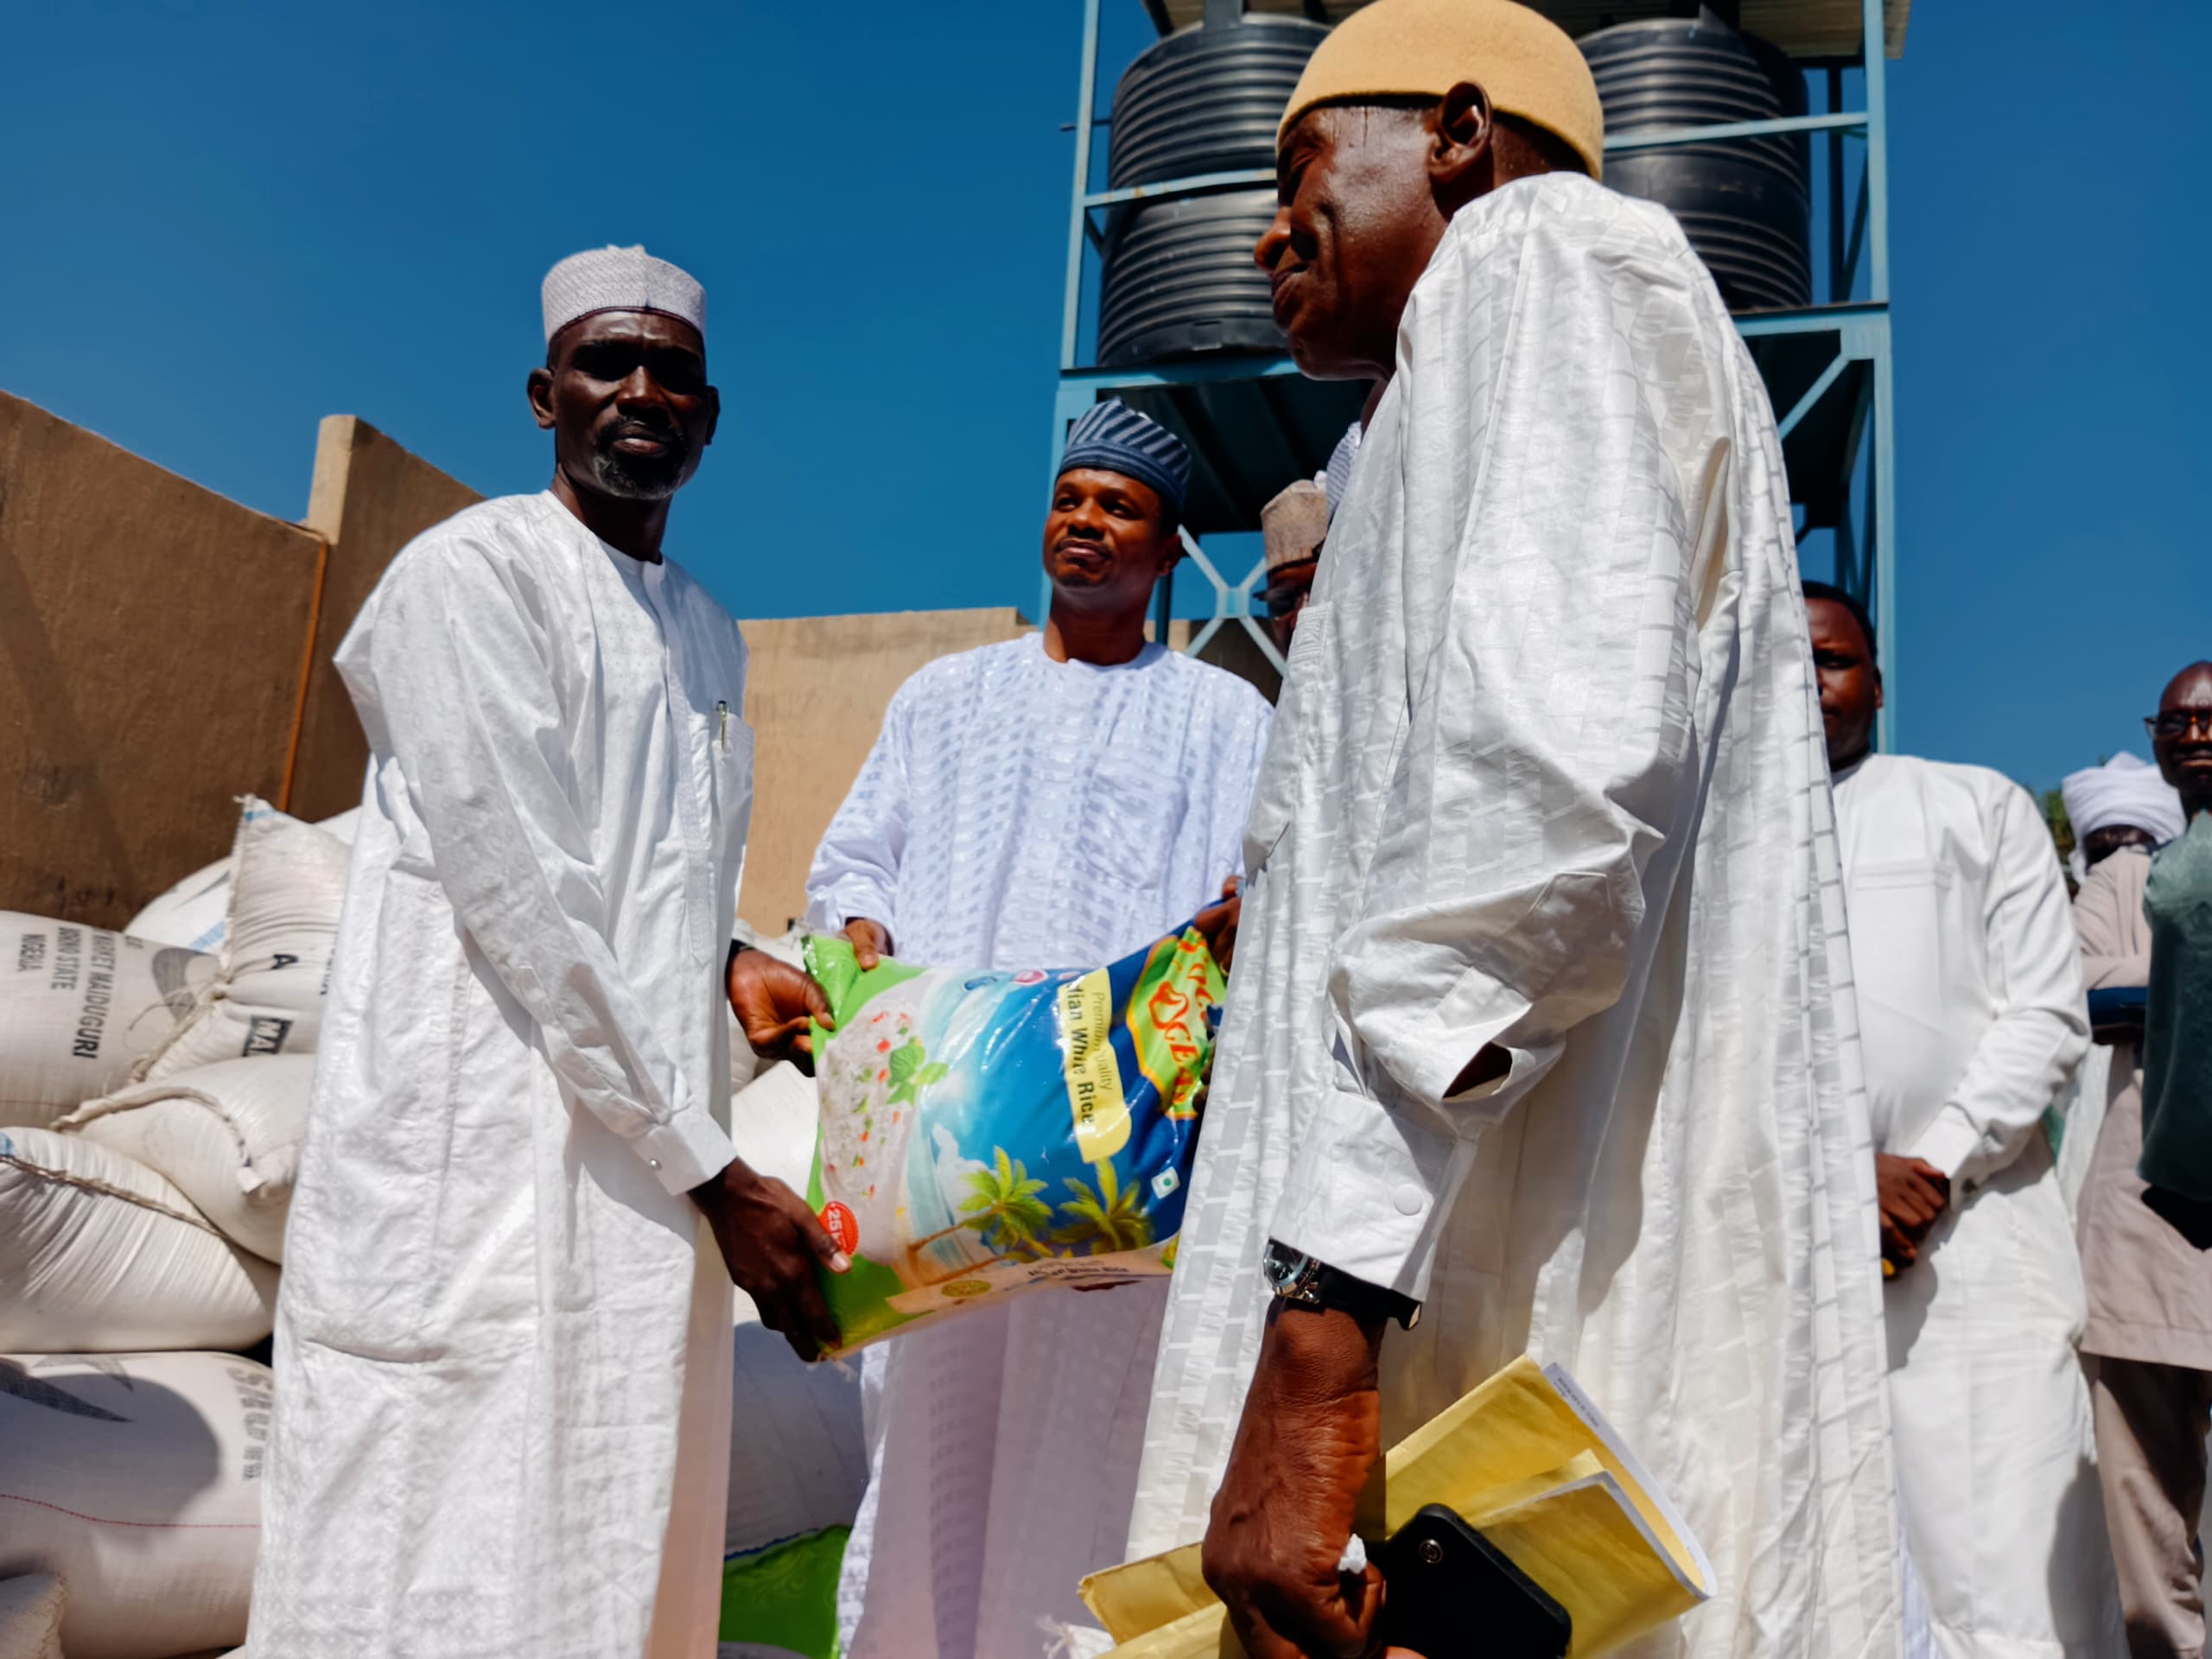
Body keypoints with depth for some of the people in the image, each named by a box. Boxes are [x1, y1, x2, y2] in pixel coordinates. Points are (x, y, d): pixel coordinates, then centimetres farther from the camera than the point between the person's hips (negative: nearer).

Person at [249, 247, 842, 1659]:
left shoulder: (712, 635, 18)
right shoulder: (473, 573, -5)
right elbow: (523, 907, -14)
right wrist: (715, 1175, -12)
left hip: (658, 1160, 7)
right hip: (482, 1153, -7)